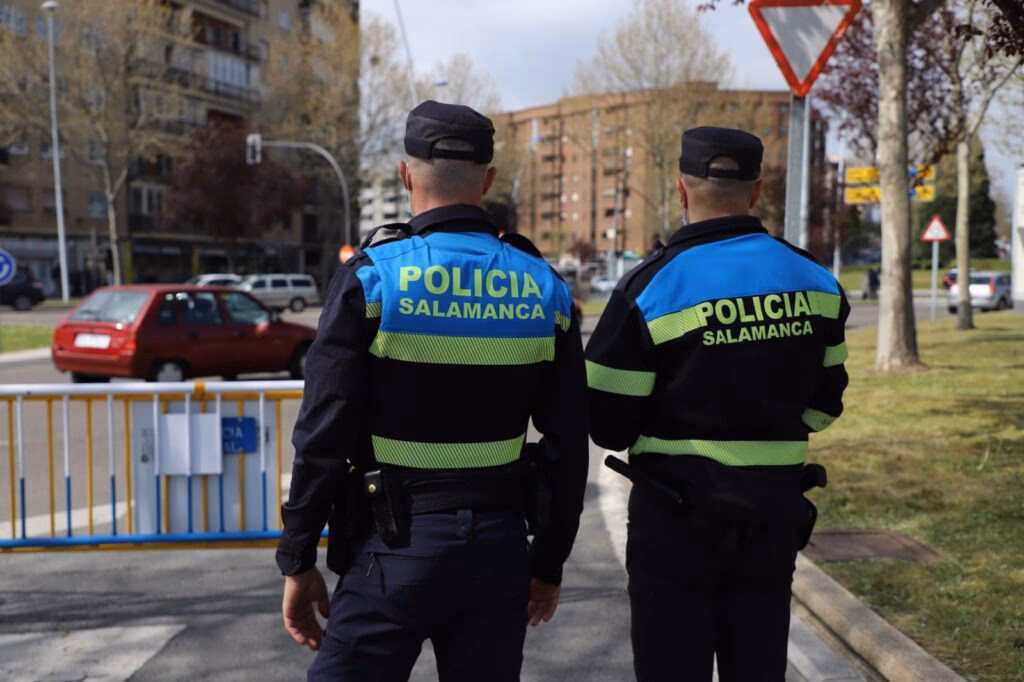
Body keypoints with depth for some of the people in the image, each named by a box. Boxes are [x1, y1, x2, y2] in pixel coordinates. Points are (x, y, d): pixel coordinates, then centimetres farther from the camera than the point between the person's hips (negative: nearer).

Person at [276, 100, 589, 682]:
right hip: (501, 547, 4)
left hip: (397, 547, -4)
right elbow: (570, 443, 5)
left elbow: (324, 434, -11)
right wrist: (549, 562, 15)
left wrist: (298, 560, 0)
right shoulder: (545, 290, 2)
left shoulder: (371, 278, -9)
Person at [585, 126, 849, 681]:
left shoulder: (651, 287, -13)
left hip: (676, 517, -4)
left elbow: (608, 425, -10)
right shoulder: (815, 282, 1)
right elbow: (823, 405, 10)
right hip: (773, 516, 4)